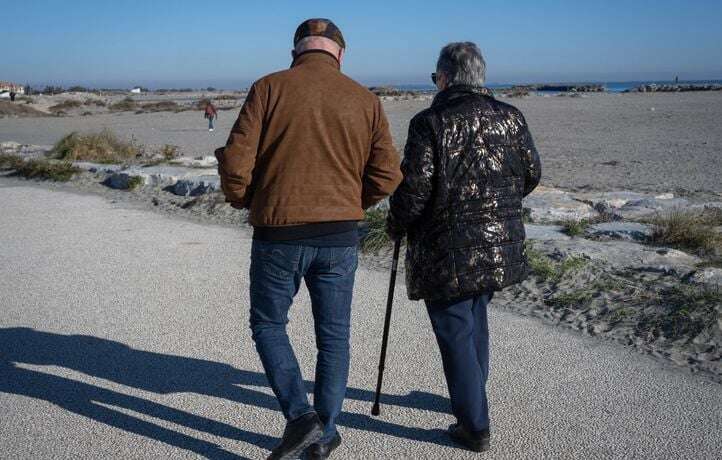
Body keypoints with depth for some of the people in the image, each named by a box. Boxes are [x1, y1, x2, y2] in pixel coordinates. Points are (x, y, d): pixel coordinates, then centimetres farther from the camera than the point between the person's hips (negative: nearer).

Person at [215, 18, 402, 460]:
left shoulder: (269, 88, -4)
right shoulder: (365, 100, 3)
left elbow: (236, 161, -10)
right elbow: (386, 176, -1)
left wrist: (245, 202, 10)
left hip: (278, 235, -2)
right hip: (340, 238, 2)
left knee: (268, 325, 18)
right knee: (333, 337, 16)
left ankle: (299, 415, 4)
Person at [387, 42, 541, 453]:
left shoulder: (431, 123, -14)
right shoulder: (510, 117, 3)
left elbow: (414, 188, -17)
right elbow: (532, 174, 10)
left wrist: (396, 226, 1)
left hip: (448, 253, -6)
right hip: (501, 246, 6)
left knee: (456, 334, 6)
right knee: (475, 319, 25)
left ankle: (475, 427, 13)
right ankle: (471, 398, 41)